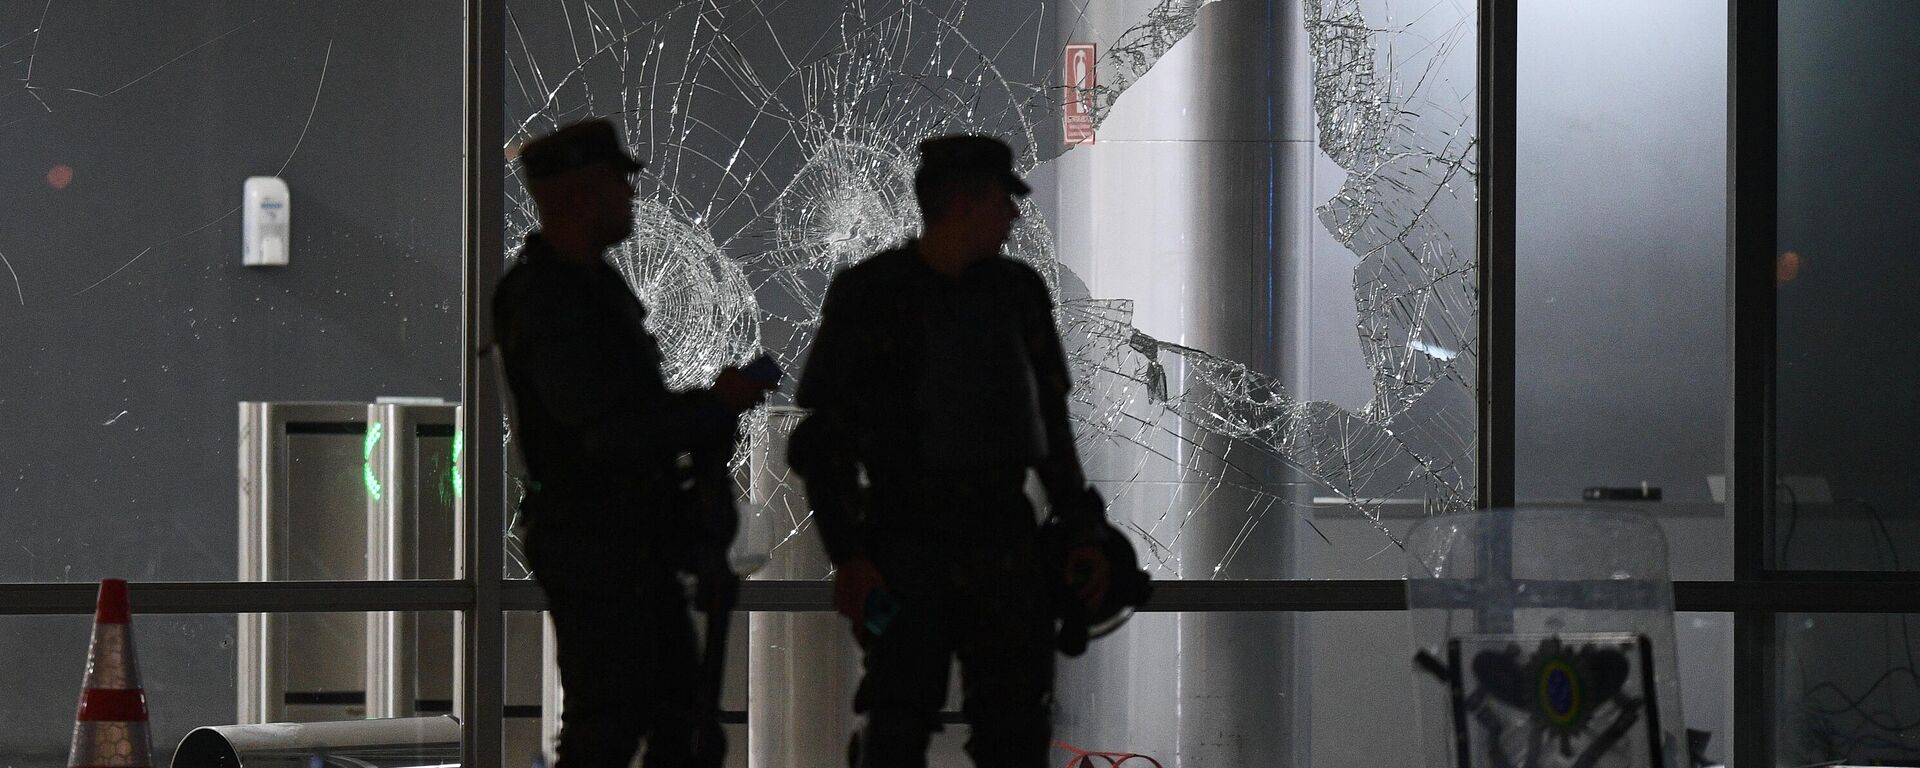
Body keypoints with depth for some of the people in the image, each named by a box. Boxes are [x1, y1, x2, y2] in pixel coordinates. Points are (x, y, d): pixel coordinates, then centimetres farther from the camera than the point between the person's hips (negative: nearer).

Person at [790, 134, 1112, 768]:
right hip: (906, 543, -4)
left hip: (1004, 542, 4)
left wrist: (1082, 531, 11)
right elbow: (824, 437, -5)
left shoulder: (1018, 292, 9)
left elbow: (1050, 424, 17)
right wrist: (847, 554, -13)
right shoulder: (868, 294, -6)